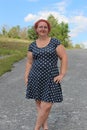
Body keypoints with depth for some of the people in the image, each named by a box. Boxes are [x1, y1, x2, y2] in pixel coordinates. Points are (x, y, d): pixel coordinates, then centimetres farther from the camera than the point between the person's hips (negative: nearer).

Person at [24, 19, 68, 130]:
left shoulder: (55, 42, -2)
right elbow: (29, 63, 10)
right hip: (36, 78, 2)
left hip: (51, 78, -2)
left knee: (47, 105, -5)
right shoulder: (32, 45, 6)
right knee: (39, 103, 5)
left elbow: (64, 57, -3)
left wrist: (62, 74, -10)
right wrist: (26, 77, 3)